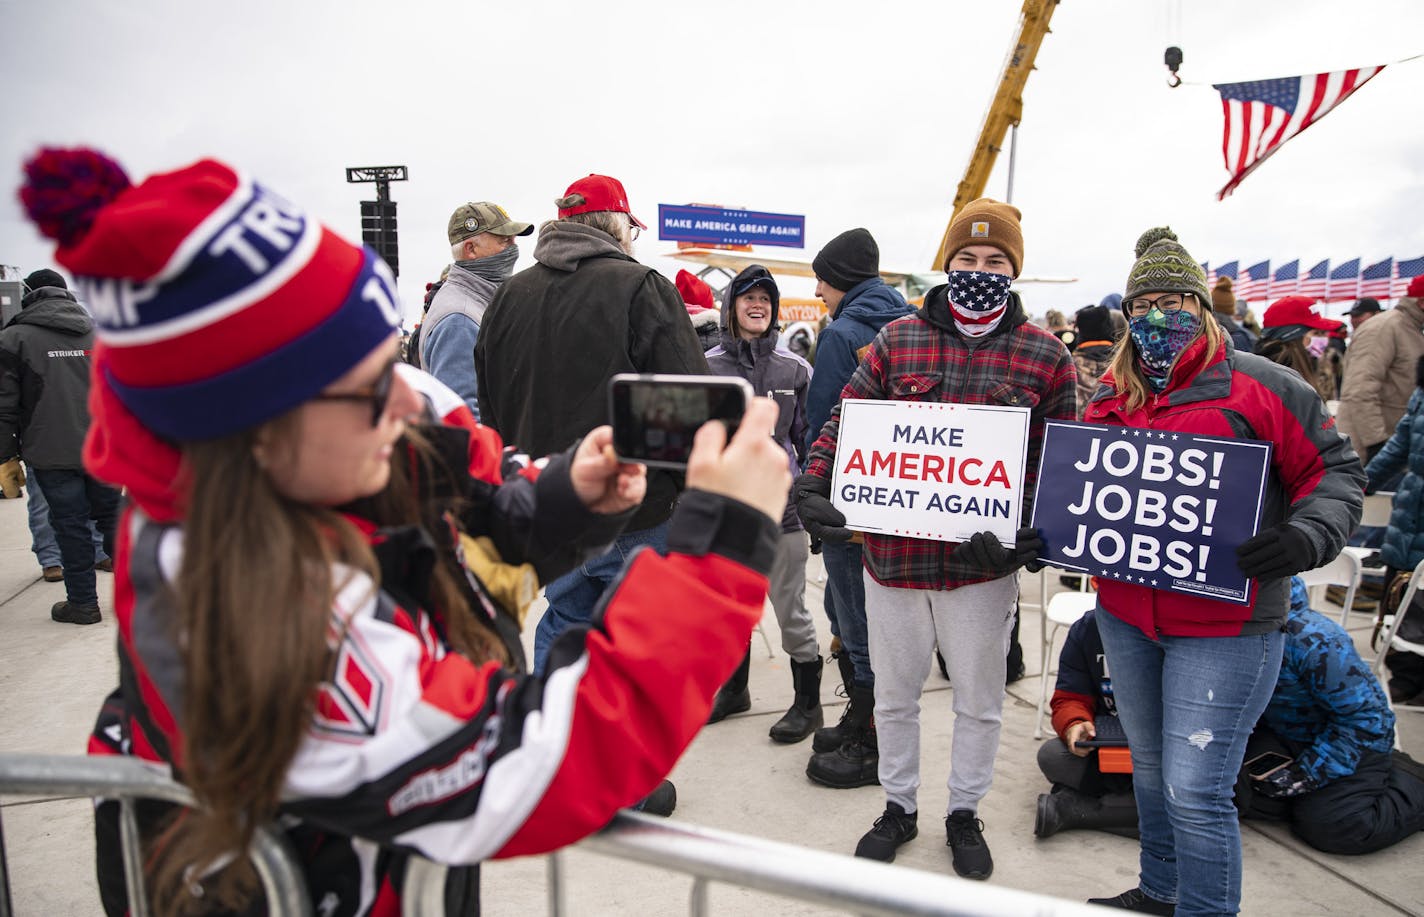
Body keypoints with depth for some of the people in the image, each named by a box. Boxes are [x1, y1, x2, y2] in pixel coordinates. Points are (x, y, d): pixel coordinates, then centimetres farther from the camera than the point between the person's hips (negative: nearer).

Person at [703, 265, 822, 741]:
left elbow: (806, 437, 6)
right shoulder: (707, 366, 1)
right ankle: (734, 689, 38)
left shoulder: (795, 368, 1)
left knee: (791, 610, 4)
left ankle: (807, 701, 24)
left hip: (779, 506, -2)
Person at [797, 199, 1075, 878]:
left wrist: (1032, 535, -15)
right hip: (892, 558, 1)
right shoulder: (896, 340, 1)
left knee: (980, 702, 17)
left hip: (983, 564, -1)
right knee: (894, 697, 18)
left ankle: (964, 812, 41)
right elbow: (846, 422, 1)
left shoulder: (1045, 356, -2)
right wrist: (812, 486, -15)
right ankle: (899, 806, 40)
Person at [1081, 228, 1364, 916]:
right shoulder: (1109, 400, 8)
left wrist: (1307, 536, -21)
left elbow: (1335, 472, -3)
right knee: (1149, 768, 21)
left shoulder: (1260, 386, -7)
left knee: (1195, 792, -5)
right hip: (1124, 617, 6)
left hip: (1222, 627, -6)